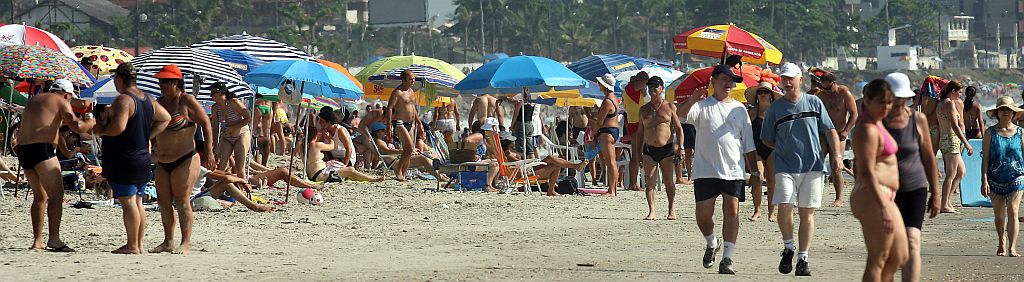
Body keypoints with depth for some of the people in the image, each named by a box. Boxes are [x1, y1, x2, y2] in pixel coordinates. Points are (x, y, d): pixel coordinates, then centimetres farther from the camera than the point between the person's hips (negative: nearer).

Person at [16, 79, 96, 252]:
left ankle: (37, 241, 16)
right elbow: (78, 127, -12)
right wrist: (90, 122, 7)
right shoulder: (61, 102, 0)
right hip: (41, 148, -8)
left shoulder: (34, 100, 24)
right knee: (56, 194, -10)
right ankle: (54, 240, -21)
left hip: (23, 149, 8)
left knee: (40, 196, 18)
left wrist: (61, 121, 40)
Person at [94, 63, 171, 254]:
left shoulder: (123, 100, -16)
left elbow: (118, 127, -28)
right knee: (137, 201, 13)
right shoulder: (147, 99, 12)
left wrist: (100, 131, -10)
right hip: (143, 158, 9)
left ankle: (132, 246, -8)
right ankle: (139, 244, 15)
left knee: (127, 201, -7)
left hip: (125, 159, -9)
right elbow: (165, 118, 22)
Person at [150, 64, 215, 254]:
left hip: (184, 160, -7)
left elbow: (206, 124, -10)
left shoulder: (187, 101, -9)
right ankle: (168, 242, 13)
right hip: (162, 163, 7)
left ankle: (186, 242, -6)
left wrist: (208, 150, -17)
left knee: (181, 201, -9)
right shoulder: (159, 103, 12)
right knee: (163, 202, 6)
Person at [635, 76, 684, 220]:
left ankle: (672, 210, 10)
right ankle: (651, 211, -5)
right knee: (650, 181, -4)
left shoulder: (669, 107, 4)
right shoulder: (644, 109, 13)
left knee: (668, 181, 2)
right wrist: (638, 152, 11)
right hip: (649, 150, 2)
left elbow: (678, 128, 4)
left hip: (667, 149, -2)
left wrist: (680, 146, -8)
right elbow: (640, 132, 17)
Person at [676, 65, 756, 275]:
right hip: (705, 171, -1)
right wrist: (692, 100, -35)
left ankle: (727, 259, -5)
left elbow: (748, 145, 15)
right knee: (703, 215, 2)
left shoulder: (739, 109, 12)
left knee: (732, 212, -7)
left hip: (733, 171, 1)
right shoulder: (703, 106, 3)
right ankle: (712, 244, 31)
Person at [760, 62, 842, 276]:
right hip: (785, 167, 0)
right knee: (784, 206, -17)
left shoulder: (814, 103, 7)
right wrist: (784, 149, 4)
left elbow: (830, 130, 9)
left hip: (813, 165, 0)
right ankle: (789, 247, 6)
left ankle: (803, 258, 7)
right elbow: (767, 139, 15)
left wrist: (836, 154, -2)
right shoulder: (775, 108, 6)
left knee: (807, 212, 0)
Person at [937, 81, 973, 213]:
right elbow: (955, 126, -19)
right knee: (951, 175, -6)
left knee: (961, 172, 15)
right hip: (951, 140, -10)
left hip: (944, 140, 10)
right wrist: (966, 144, -18)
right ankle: (945, 205, -5)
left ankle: (947, 199, 15)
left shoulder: (941, 103, 16)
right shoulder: (950, 103, -13)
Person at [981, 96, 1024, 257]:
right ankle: (1002, 244, 32)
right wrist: (984, 180, -8)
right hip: (996, 179, 1)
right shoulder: (990, 133, 1)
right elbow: (985, 158, -1)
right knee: (999, 215, 10)